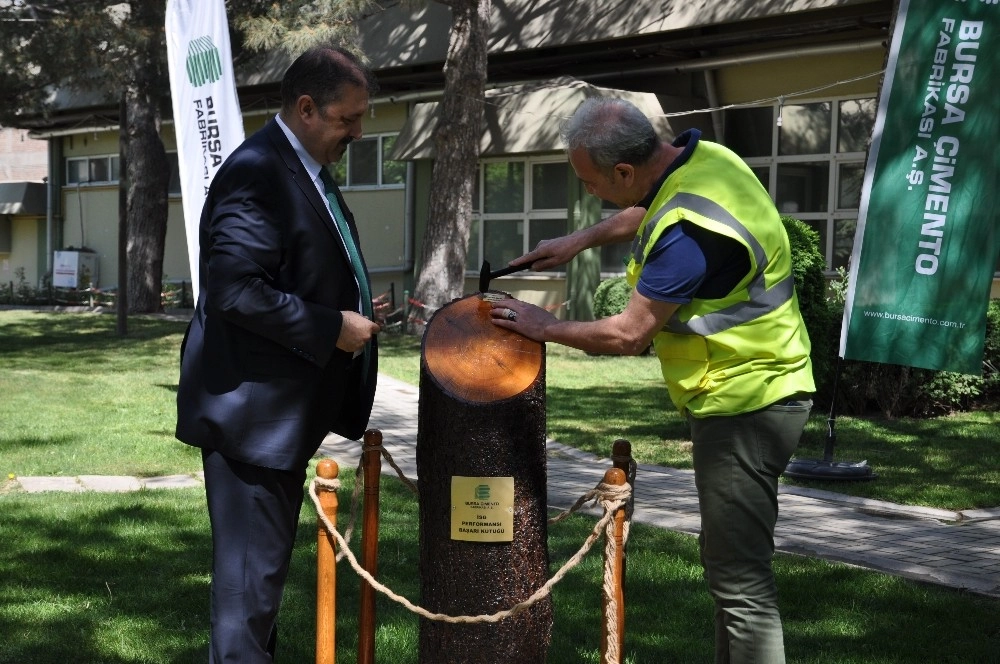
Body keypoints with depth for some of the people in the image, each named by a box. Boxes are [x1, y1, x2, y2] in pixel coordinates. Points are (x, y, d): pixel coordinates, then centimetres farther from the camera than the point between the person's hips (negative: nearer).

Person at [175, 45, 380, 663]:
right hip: (253, 408, -10)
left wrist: (354, 309, 8)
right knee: (252, 566, -2)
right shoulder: (257, 173, -19)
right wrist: (332, 328, -20)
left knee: (267, 559, 20)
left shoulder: (308, 170, 13)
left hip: (285, 409, 10)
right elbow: (235, 290, -27)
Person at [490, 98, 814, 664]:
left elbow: (628, 335, -21)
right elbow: (646, 211, 26)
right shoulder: (702, 155, 2)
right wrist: (580, 240, 20)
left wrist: (545, 328, -7)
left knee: (740, 578, -7)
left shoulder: (688, 229, -28)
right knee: (733, 559, 19)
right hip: (754, 390, 10)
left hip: (743, 405, -10)